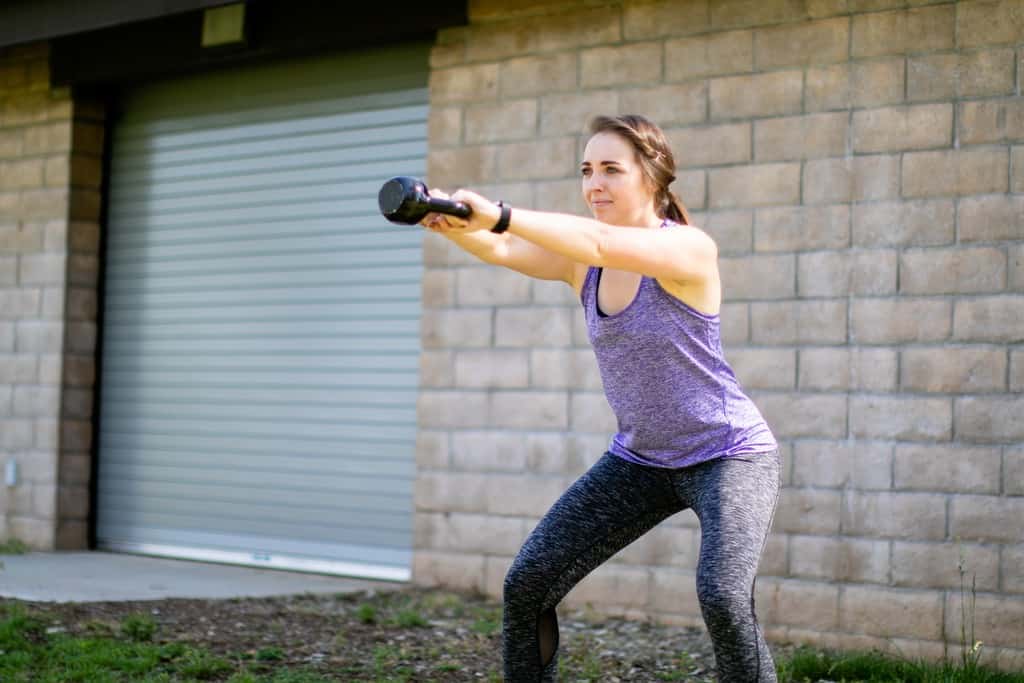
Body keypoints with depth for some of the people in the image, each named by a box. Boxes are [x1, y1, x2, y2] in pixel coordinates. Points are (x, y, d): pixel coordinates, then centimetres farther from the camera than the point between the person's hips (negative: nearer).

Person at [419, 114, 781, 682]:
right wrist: (455, 225, -44)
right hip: (641, 459, 6)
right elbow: (501, 249, -21)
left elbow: (600, 244, -39)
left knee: (721, 595, -29)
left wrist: (499, 214, -50)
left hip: (728, 454, -6)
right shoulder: (580, 260, -2)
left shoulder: (690, 249, -19)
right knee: (527, 584, -1)